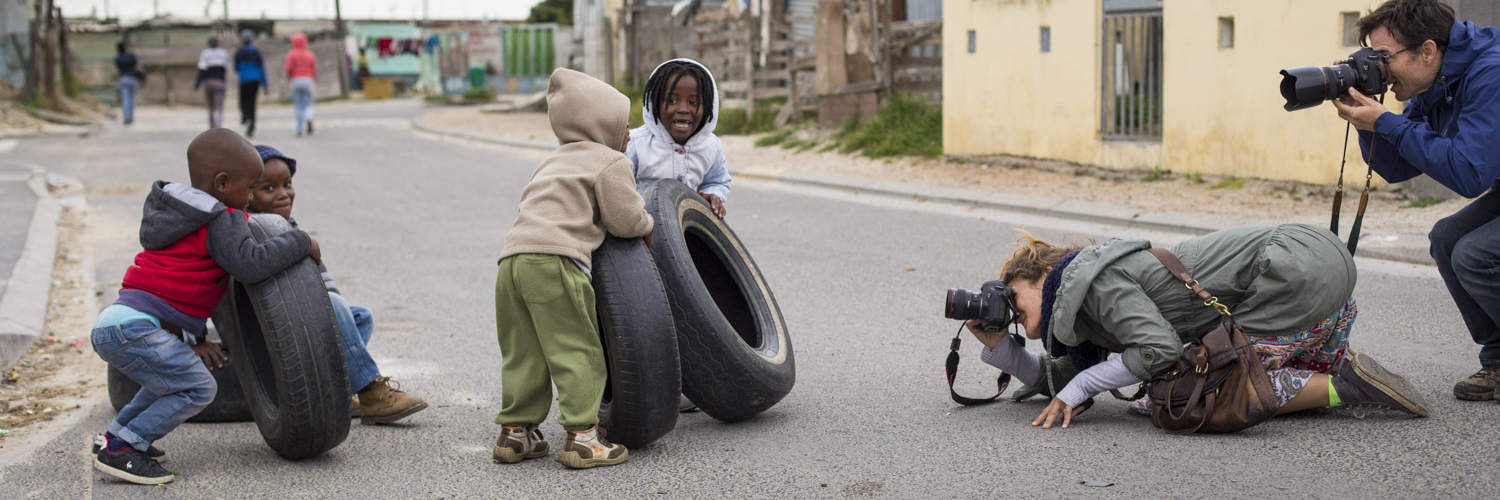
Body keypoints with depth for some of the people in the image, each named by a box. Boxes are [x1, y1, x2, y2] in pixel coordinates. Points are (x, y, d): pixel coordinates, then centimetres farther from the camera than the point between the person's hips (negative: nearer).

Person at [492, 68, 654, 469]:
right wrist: (648, 224, 23)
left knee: (523, 353, 14)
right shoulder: (610, 162, 6)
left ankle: (514, 433, 18)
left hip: (513, 257, 8)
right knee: (578, 353, -4)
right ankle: (582, 438, -7)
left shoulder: (554, 161, 32)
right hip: (556, 259, -8)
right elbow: (625, 219, 1)